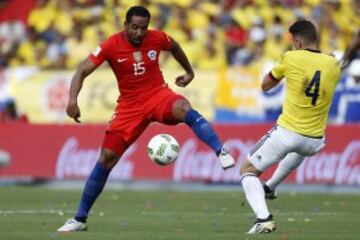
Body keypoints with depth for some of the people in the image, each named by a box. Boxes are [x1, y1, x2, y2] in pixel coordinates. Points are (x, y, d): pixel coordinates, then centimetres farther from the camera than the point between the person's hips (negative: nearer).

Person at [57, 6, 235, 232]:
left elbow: (175, 47, 18)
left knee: (185, 110, -37)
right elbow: (82, 72, -18)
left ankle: (222, 153, -42)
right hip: (130, 105, 0)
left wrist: (189, 72, 28)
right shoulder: (111, 46, -13)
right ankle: (80, 219, 5)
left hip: (158, 94, 0)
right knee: (106, 159, -4)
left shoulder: (157, 38, -7)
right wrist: (73, 100, -34)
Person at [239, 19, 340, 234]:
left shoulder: (291, 58, -10)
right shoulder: (334, 65, -1)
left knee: (248, 170, 9)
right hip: (315, 141, 5)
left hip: (286, 133, -5)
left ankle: (264, 218, -12)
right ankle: (270, 187, 52)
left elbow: (265, 86, 6)